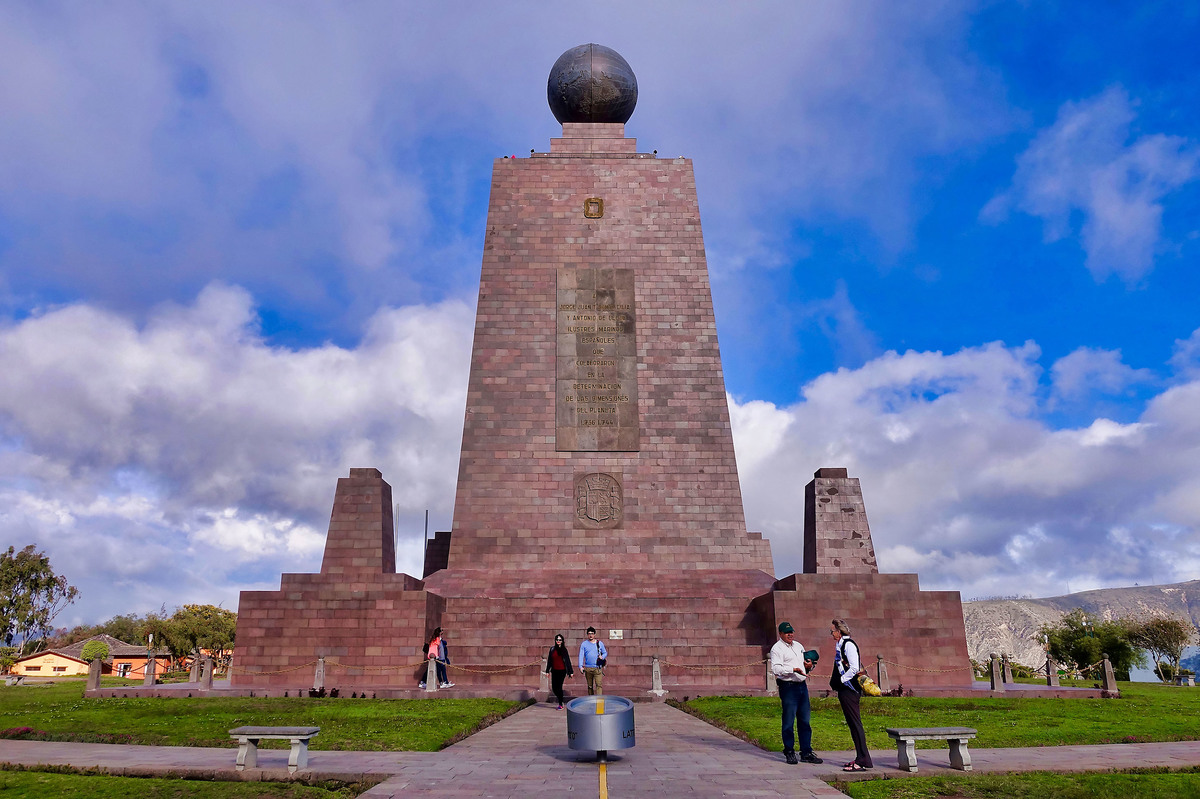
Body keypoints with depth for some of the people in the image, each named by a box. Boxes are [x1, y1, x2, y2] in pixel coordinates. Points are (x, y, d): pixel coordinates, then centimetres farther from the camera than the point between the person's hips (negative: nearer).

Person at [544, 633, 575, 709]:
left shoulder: (564, 649, -1)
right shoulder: (552, 649, 7)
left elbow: (567, 660, 0)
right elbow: (549, 660, 11)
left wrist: (570, 672, -1)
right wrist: (547, 670, 10)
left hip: (562, 670, -3)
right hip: (554, 671, 4)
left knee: (559, 687, -7)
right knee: (554, 687, 2)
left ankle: (560, 704, 5)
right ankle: (560, 701, 26)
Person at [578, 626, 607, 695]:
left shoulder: (600, 643, 8)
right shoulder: (584, 644, 5)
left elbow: (605, 653, 16)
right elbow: (581, 655, -1)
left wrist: (602, 657, -7)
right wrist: (581, 666, -13)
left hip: (597, 668, -1)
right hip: (588, 668, 1)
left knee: (599, 685, -13)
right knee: (590, 686, 9)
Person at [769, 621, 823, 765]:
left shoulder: (799, 646, 19)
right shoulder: (777, 648, -5)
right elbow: (776, 668, -17)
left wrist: (809, 665, 4)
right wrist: (794, 669, -26)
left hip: (802, 685, 7)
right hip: (788, 687, -7)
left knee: (805, 720, 9)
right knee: (789, 721, -3)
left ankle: (806, 753, 16)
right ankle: (789, 752, 8)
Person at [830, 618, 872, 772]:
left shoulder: (848, 644, -14)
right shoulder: (840, 645, 15)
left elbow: (854, 668, -21)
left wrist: (842, 680, -14)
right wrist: (835, 681, 14)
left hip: (849, 689, -10)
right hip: (844, 690, 10)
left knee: (855, 723, -6)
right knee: (852, 724, 12)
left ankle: (863, 761, -3)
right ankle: (860, 758, 18)